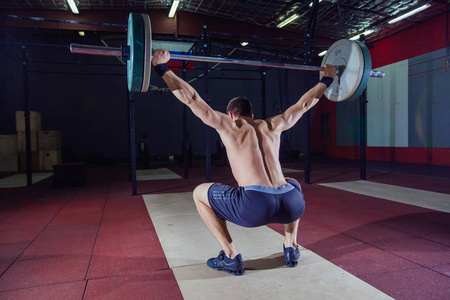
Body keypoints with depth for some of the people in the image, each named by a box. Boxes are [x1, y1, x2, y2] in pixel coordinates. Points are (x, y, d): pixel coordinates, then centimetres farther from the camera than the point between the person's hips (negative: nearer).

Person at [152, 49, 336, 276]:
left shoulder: (229, 125, 13)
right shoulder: (274, 125, 24)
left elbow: (191, 98, 15)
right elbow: (304, 103, 37)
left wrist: (161, 67, 22)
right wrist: (327, 79, 53)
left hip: (256, 206, -5)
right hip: (292, 206, 5)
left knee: (199, 193, 19)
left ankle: (230, 257, 16)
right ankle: (291, 249, 34)